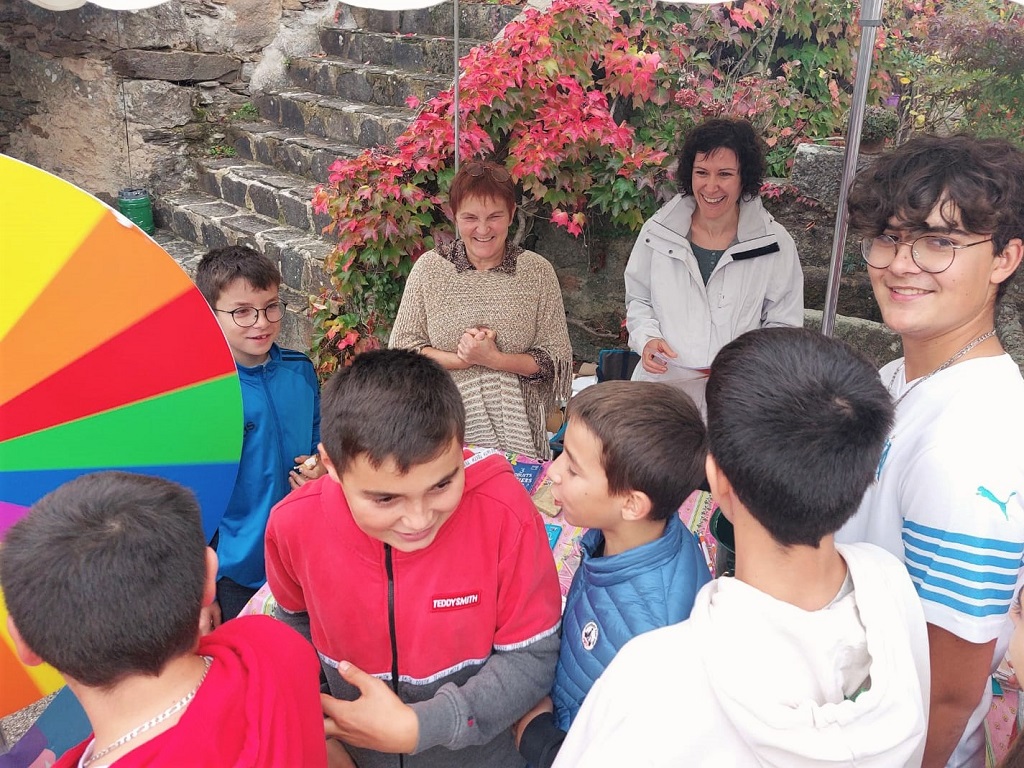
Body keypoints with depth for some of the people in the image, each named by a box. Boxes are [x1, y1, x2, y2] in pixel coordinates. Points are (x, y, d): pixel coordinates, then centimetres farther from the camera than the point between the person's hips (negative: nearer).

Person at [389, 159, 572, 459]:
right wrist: (459, 359, -15)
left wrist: (495, 360, -17)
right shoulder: (429, 268, 0)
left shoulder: (537, 271, 0)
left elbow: (557, 358, -2)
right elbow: (402, 347, 0)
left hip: (516, 424, 0)